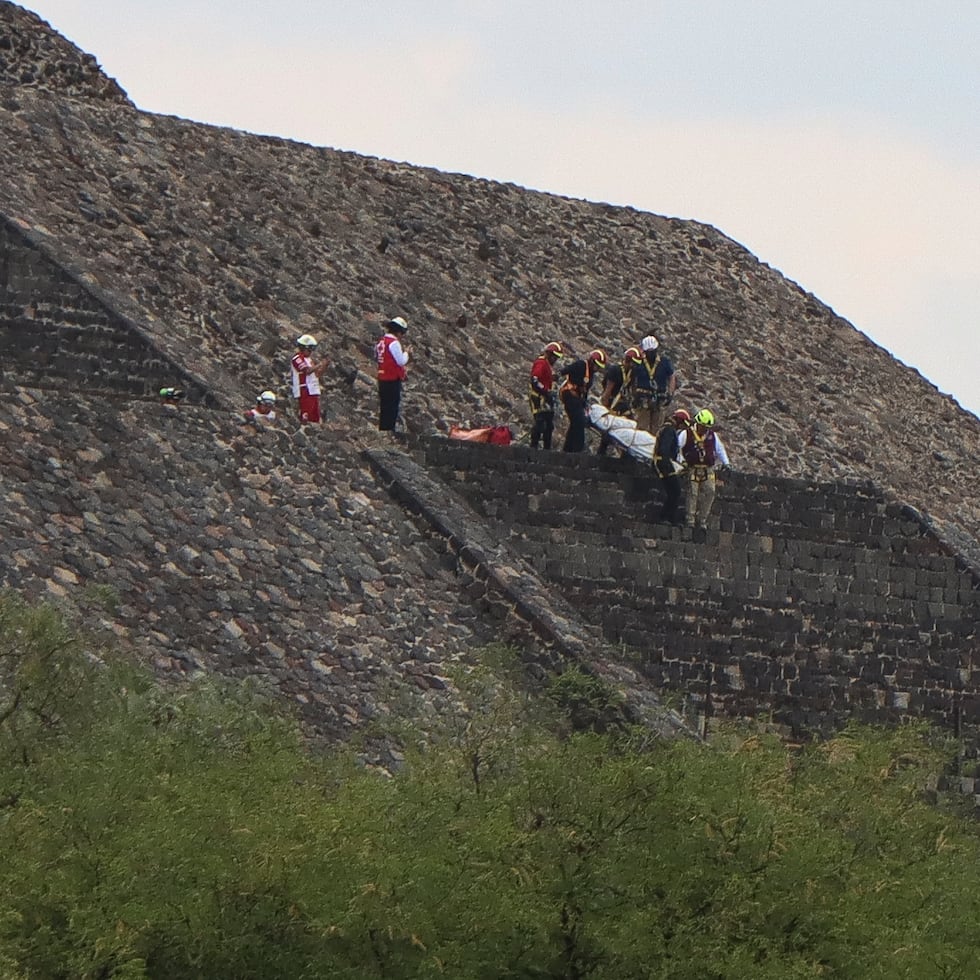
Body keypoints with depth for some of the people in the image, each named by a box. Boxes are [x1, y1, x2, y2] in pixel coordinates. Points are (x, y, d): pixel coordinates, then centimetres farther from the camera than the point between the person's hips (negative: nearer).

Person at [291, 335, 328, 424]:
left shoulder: (309, 359, 20)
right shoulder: (297, 358, -8)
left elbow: (316, 374, 20)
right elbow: (307, 371, -22)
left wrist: (324, 366, 5)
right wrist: (320, 364, -14)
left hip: (313, 392, 9)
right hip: (304, 393, -9)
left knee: (315, 418, 9)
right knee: (305, 418, -13)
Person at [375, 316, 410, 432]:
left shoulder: (381, 342, 10)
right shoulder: (394, 343, -16)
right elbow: (401, 361, -18)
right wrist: (406, 352, 1)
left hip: (382, 379, 9)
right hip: (393, 379, -9)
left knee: (384, 406, 16)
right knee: (393, 406, -3)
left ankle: (382, 429, 22)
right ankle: (389, 429, -4)